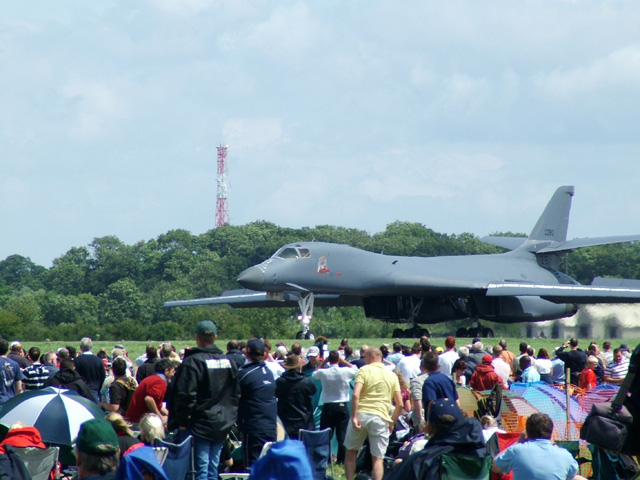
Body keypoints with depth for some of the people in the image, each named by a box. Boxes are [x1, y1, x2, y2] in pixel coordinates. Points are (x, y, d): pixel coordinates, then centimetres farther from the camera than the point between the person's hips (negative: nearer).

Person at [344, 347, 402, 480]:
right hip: (381, 418, 2)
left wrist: (354, 417, -13)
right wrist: (392, 422, 20)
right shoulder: (392, 376, 13)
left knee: (350, 451, 14)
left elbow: (356, 395, -13)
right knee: (378, 458, 3)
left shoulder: (364, 370, 1)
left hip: (361, 414, -2)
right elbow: (400, 405, 9)